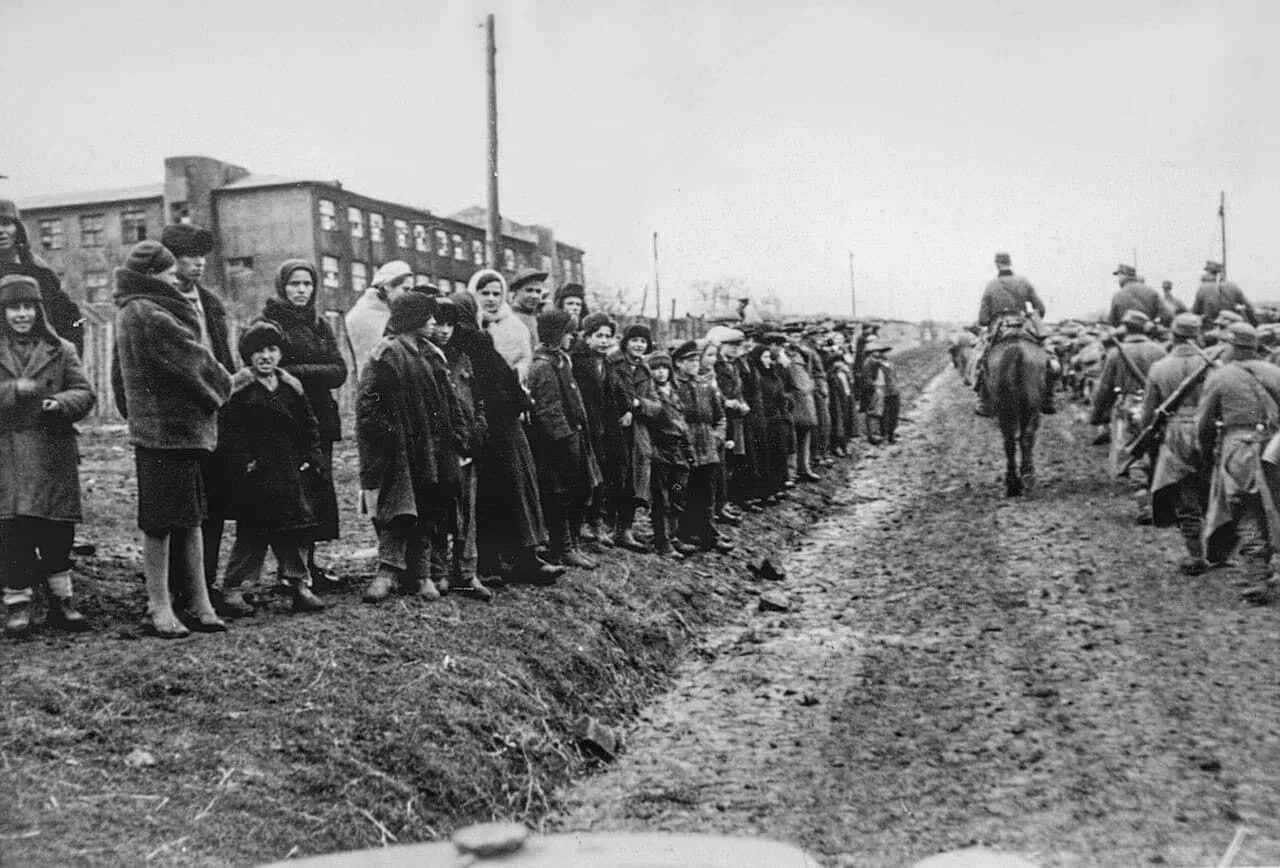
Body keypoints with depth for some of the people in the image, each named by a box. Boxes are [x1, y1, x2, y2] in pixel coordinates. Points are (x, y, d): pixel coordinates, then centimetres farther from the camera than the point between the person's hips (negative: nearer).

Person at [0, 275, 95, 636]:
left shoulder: (61, 350, 10)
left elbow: (84, 393, 6)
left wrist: (61, 402, -14)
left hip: (54, 456, 1)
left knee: (57, 530, 4)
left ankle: (61, 601, 17)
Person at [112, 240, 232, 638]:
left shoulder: (130, 312, 17)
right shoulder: (148, 314, -15)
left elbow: (119, 376, 22)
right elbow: (192, 359, -12)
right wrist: (223, 382, 5)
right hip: (167, 429, -10)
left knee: (190, 518, 11)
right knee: (162, 520, -3)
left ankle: (198, 602, 15)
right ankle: (160, 608, 5)